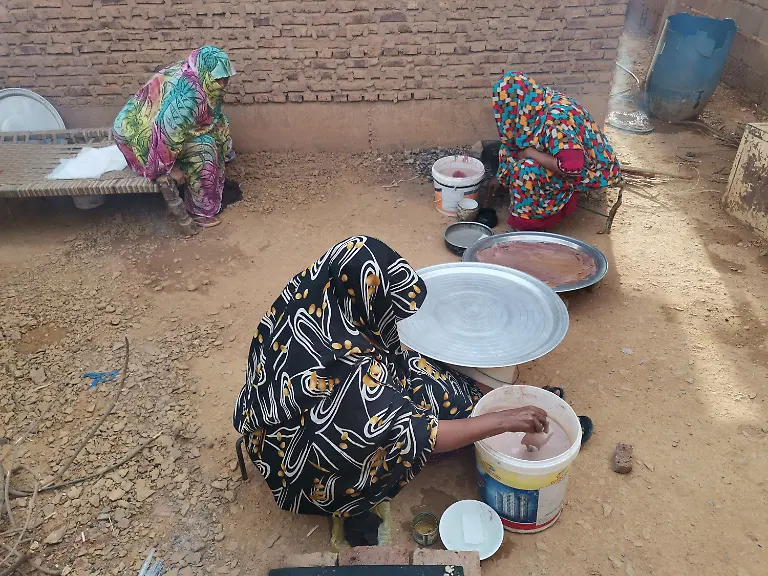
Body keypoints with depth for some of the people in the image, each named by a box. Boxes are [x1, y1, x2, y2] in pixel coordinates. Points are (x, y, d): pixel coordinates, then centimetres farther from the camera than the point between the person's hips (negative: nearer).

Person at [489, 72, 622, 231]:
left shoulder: (556, 118, -32)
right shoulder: (544, 101, -5)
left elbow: (571, 168, -39)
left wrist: (530, 153, -25)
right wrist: (501, 179, 15)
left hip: (590, 173, -9)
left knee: (527, 170, -29)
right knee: (512, 148, 2)